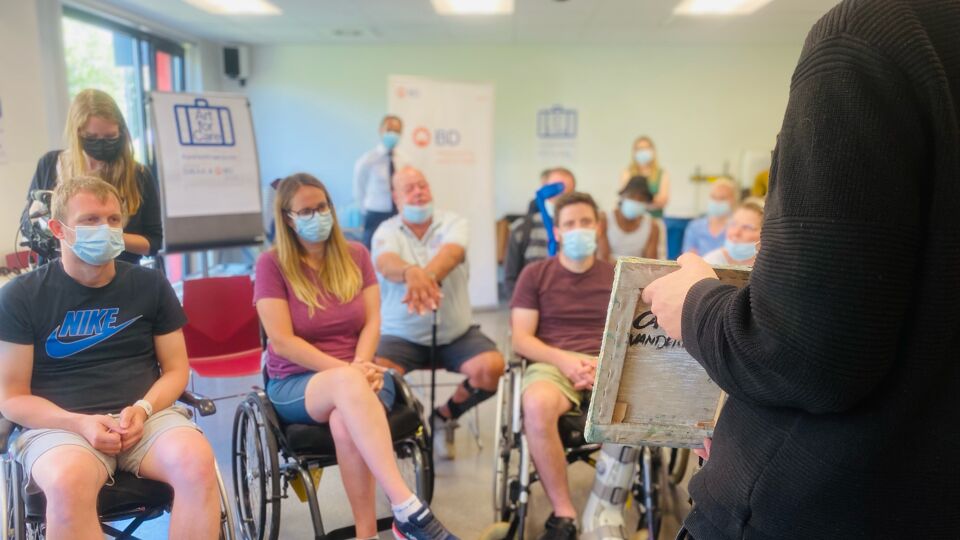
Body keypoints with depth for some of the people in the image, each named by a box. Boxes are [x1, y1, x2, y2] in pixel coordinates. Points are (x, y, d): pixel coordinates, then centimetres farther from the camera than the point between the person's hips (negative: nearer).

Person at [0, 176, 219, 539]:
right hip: (58, 424, -1)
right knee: (68, 483, -37)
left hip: (148, 415, 2)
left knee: (197, 461, -31)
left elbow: (176, 369, 10)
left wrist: (143, 408, -11)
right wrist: (81, 424, -15)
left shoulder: (151, 285, 8)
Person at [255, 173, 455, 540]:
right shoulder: (271, 264, -3)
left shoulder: (356, 255, 8)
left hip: (354, 379, 2)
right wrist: (347, 371, -20)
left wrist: (360, 367, -19)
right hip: (296, 384, -2)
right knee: (347, 384, -38)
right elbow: (282, 342, -11)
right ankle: (408, 508, -43)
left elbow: (372, 323, 2)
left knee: (346, 422, -36)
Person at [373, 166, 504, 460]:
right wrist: (410, 272, -49)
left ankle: (445, 414, 8)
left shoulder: (452, 223, 1)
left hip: (457, 334, 1)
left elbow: (451, 254, -22)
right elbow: (386, 264, -24)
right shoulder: (387, 232, 0)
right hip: (401, 335, -1)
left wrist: (427, 275, -46)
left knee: (492, 367, -24)